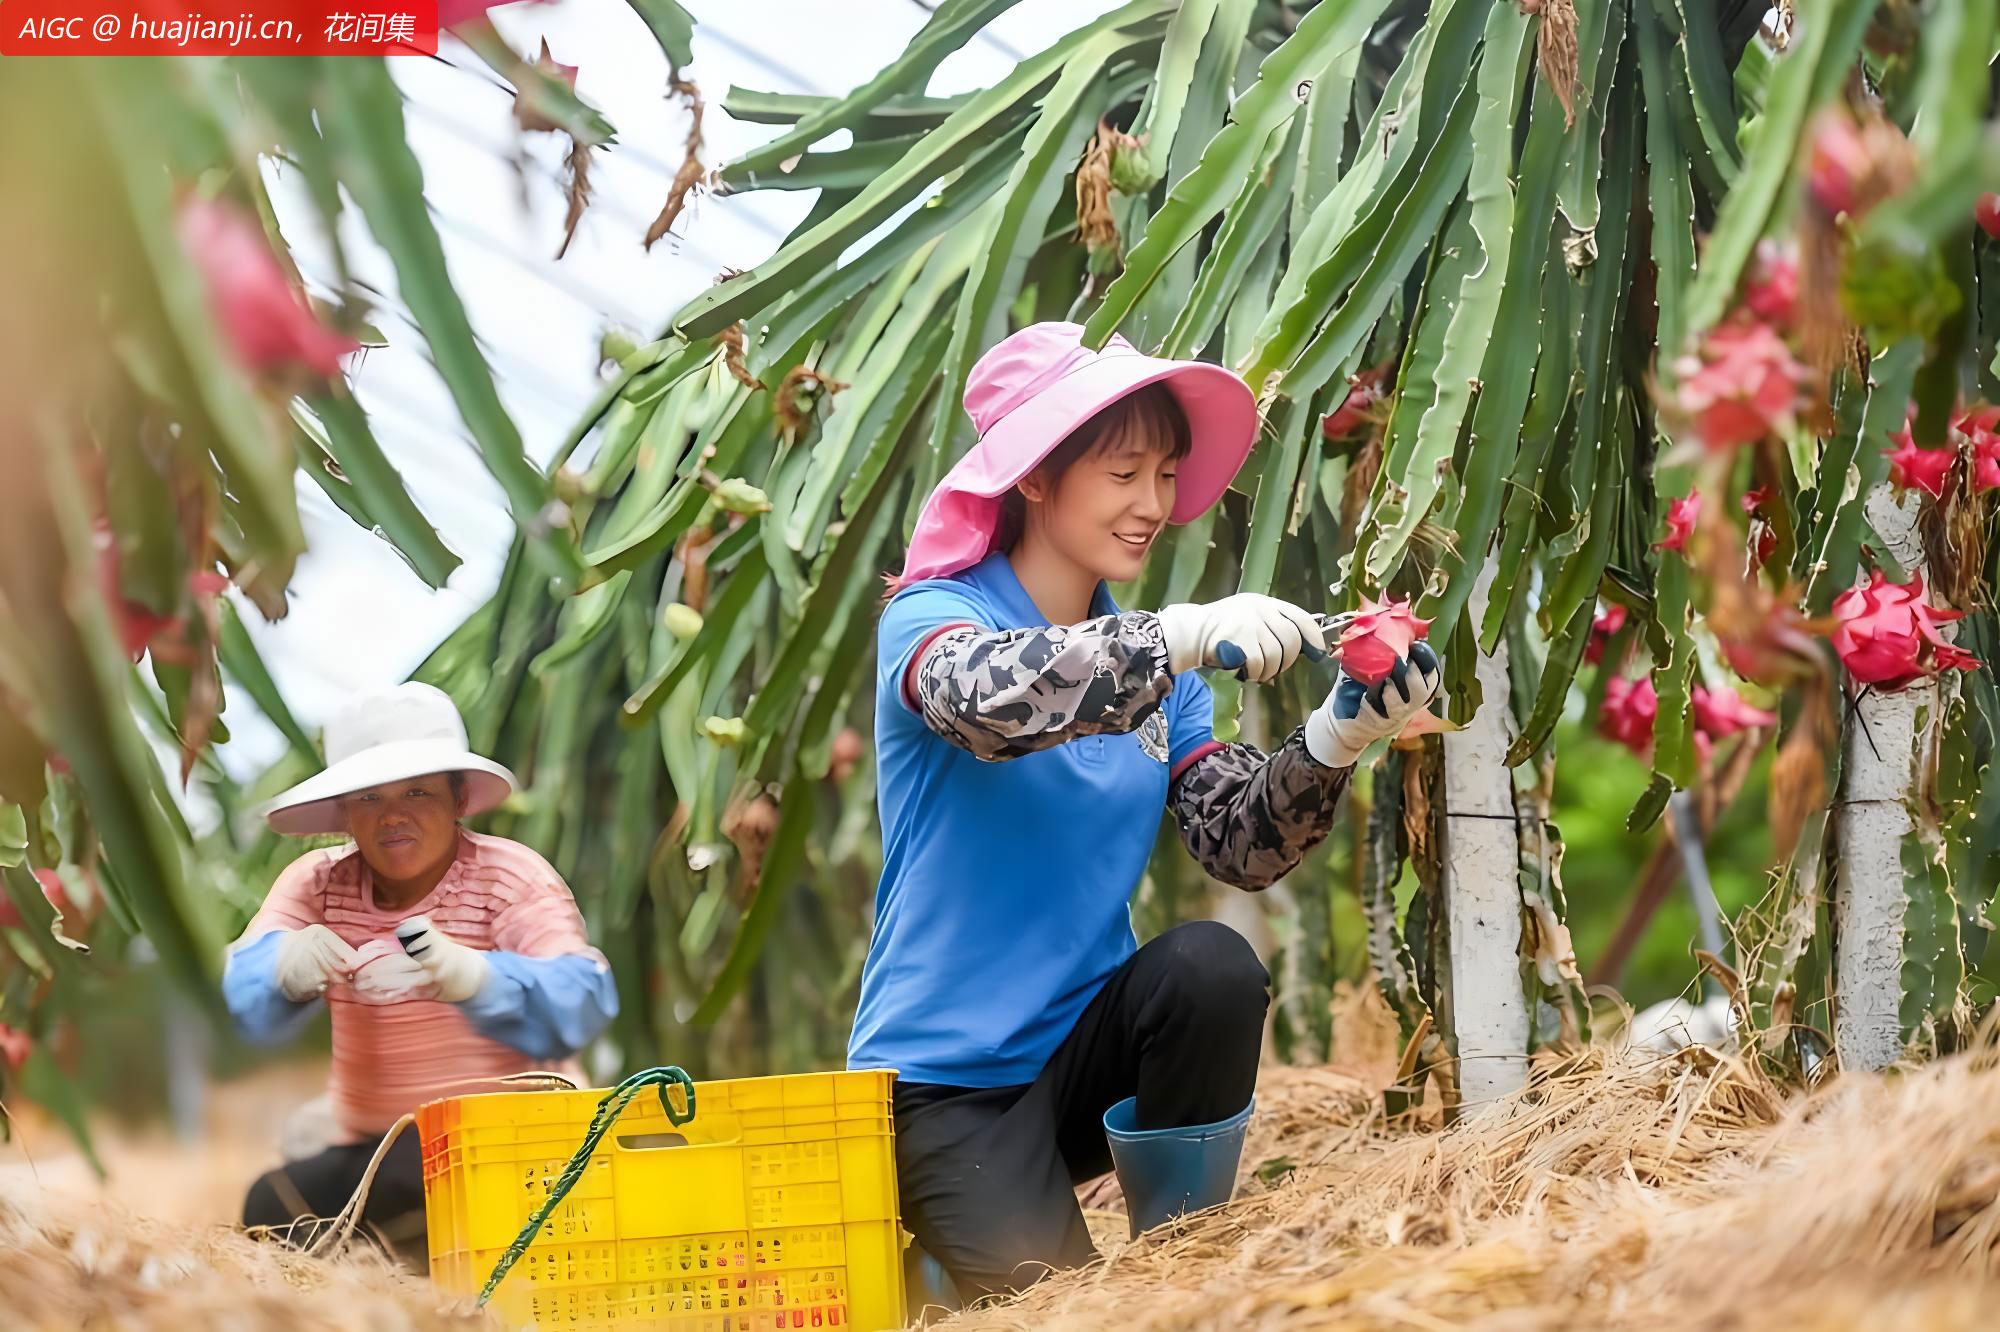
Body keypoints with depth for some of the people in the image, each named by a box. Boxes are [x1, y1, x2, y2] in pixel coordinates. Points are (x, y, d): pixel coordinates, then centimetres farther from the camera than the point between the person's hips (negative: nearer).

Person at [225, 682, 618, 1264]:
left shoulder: (512, 877, -7)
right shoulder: (316, 883, 6)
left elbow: (583, 1002, -23)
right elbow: (246, 994, -9)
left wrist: (473, 977, -43)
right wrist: (285, 970, -35)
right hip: (369, 1146, 5)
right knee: (268, 1209, -20)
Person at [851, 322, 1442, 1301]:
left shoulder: (1153, 662, 9)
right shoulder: (930, 618, -9)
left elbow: (1239, 843, -3)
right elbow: (984, 694, -34)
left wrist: (1338, 737, -21)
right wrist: (1183, 639, -44)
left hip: (1080, 1043, 5)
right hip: (946, 1075, -5)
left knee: (1212, 965, -24)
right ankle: (936, 1254, 15)